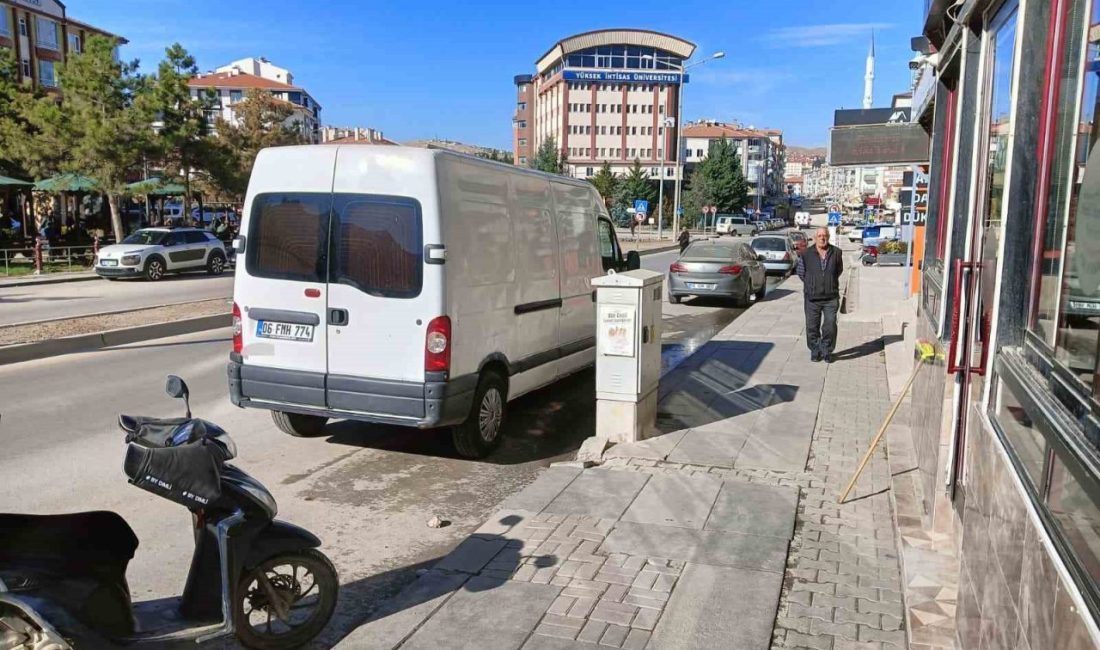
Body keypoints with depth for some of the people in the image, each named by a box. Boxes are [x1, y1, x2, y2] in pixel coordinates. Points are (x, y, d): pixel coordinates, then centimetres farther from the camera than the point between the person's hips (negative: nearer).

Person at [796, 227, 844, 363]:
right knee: (812, 327, 5)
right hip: (812, 298, 0)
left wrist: (830, 283, 13)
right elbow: (801, 273, 10)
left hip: (831, 297, 0)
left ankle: (827, 352, 14)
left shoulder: (836, 253, 2)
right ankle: (815, 351, 19)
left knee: (830, 327, -1)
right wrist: (811, 284, 9)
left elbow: (839, 270, 18)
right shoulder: (806, 254, -2)